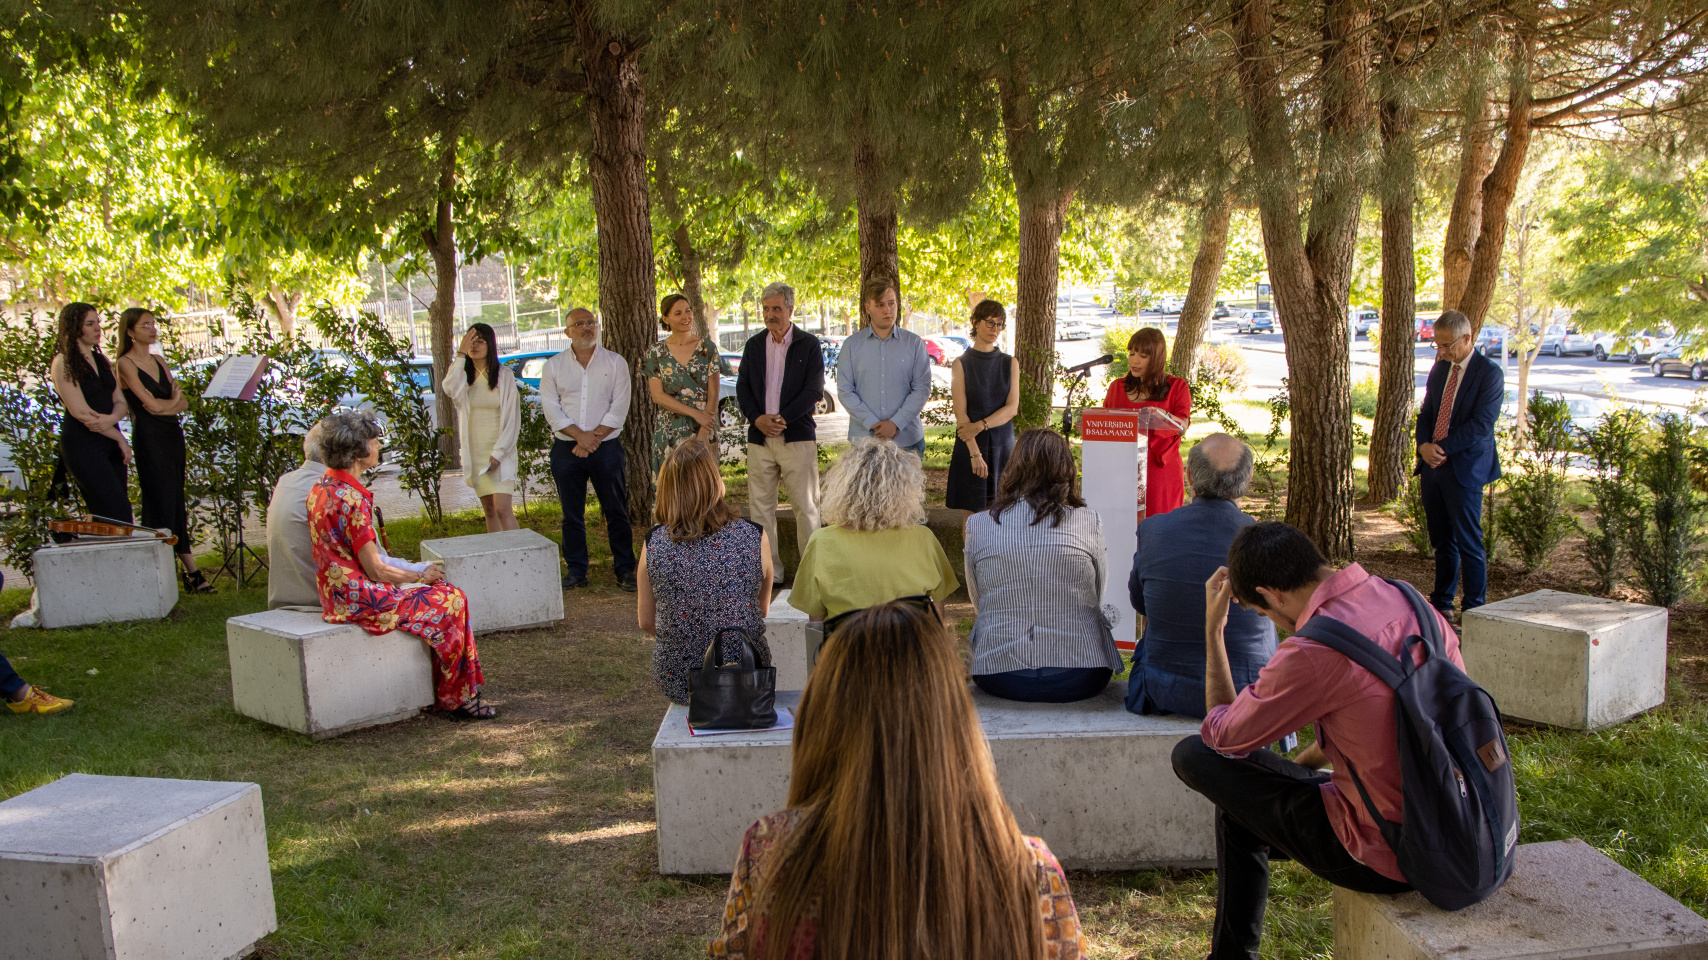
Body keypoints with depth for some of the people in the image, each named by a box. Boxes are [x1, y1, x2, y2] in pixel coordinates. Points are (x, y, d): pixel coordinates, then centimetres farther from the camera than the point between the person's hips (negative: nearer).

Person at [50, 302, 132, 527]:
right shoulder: (63, 363, -7)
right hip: (83, 445, -7)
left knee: (104, 516, 3)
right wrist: (121, 439, -7)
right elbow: (81, 412, -12)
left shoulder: (101, 360, 16)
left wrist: (111, 419, -15)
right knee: (118, 512, -14)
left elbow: (121, 402, 9)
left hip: (109, 442, 7)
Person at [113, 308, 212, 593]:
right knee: (160, 502, -6)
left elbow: (183, 403, 9)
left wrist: (162, 406, -9)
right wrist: (173, 400, 7)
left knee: (176, 503, 6)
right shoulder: (125, 364, -4)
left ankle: (190, 572, 6)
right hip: (148, 438, -7)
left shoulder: (160, 363, 17)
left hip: (172, 435, 7)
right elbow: (151, 406, -11)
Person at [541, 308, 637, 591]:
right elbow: (551, 408, -1)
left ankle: (625, 569, 7)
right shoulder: (553, 366, 7)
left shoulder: (615, 363, 4)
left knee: (616, 511, 0)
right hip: (566, 449, 1)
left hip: (607, 447, -1)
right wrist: (579, 436, -13)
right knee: (571, 513, 6)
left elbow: (619, 408, -3)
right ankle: (576, 570, 15)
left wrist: (594, 437, -12)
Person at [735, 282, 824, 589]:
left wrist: (782, 418, -14)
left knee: (806, 506, -2)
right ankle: (769, 572, 10)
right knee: (760, 506, 4)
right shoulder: (754, 345, 14)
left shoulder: (809, 345, 2)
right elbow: (742, 387, 10)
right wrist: (757, 418, -8)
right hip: (759, 437, 4)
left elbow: (814, 391, -6)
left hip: (797, 436, -4)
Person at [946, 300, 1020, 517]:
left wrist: (980, 425, -16)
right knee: (972, 513, -1)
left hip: (1003, 444, 2)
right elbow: (960, 412, -8)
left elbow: (1012, 408, 0)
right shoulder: (962, 363, 0)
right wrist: (974, 452, -18)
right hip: (970, 444, -2)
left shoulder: (1010, 363, 9)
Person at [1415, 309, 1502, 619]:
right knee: (1442, 541, 13)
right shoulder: (1439, 368, 13)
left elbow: (1481, 425, -15)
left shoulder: (1489, 373, -9)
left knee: (1468, 543, -2)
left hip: (1465, 468, -6)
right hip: (1432, 466, 7)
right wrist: (1424, 446, -4)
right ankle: (1441, 603, 22)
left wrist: (1442, 448, -15)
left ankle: (1474, 610, 8)